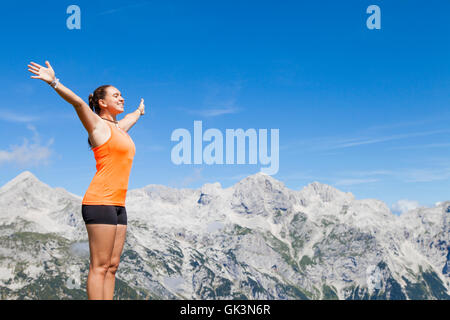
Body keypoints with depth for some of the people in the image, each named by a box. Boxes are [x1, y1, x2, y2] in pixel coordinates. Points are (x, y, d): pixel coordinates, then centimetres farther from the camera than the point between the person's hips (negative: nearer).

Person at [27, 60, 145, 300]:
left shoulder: (119, 127, 22)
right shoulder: (98, 125, -1)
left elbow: (132, 117, 46)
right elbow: (78, 103, -18)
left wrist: (139, 111, 67)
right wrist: (54, 83, -33)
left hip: (118, 204, 8)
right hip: (100, 202, -8)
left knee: (112, 266, 5)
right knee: (99, 266, -9)